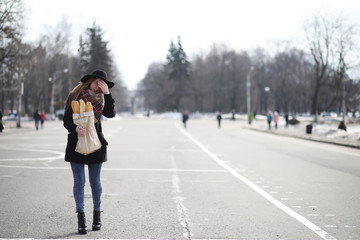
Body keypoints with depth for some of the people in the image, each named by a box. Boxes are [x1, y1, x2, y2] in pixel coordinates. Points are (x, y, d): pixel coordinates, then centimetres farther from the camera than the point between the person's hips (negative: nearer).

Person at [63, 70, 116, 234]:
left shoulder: (101, 99, 7)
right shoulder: (75, 96, 0)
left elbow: (110, 114, -11)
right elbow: (66, 120, -3)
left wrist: (107, 93, -13)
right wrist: (76, 128, -23)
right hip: (76, 144, -1)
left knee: (95, 181, 5)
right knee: (79, 181, -2)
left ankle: (97, 216, 20)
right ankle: (81, 219, 3)